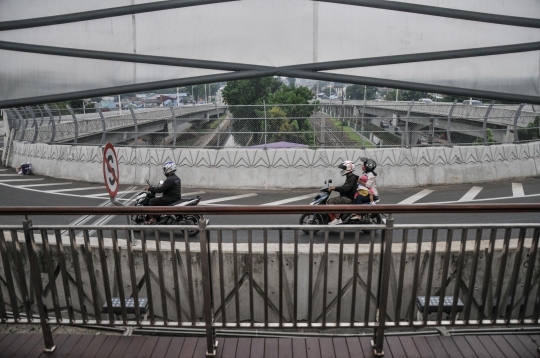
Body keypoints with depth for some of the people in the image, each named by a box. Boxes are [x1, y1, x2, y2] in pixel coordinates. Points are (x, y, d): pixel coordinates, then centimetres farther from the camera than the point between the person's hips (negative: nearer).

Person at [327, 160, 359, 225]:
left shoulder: (352, 178, -13)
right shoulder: (349, 177, 19)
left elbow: (347, 188, -28)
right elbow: (343, 188, 26)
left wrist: (335, 188, -34)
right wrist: (334, 188, 16)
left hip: (348, 198, -10)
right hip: (345, 196, 10)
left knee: (331, 201, -25)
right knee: (328, 201, 3)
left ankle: (338, 219, -21)